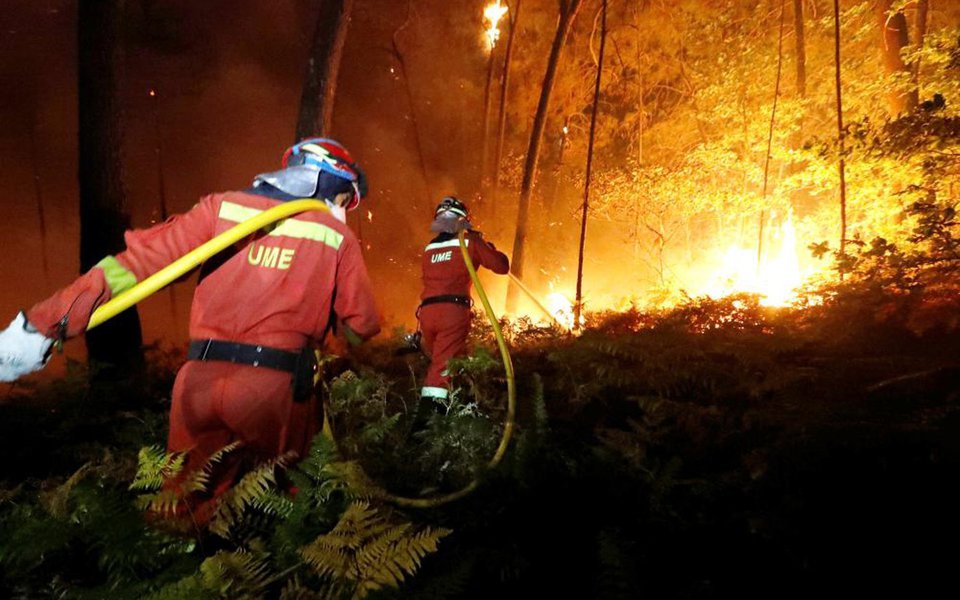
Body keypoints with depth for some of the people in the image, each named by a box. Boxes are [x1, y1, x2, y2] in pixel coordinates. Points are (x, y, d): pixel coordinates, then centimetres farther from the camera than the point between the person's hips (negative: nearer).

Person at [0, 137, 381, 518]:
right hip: (277, 386, -2)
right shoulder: (337, 236, 2)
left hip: (203, 380, 2)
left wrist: (44, 323, 2)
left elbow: (138, 260, 0)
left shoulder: (222, 207, 6)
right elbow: (363, 326, 3)